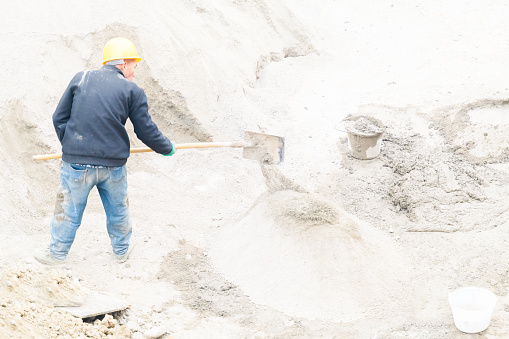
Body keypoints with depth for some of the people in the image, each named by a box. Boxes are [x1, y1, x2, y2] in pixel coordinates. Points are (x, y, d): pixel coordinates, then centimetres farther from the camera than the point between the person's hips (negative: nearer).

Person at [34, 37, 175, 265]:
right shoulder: (132, 91, -2)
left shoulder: (81, 79, 3)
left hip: (77, 162, 0)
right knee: (117, 208, 21)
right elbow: (146, 131, 1)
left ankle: (57, 253, 28)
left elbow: (59, 118, 5)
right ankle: (122, 250, 38)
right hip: (113, 164, 0)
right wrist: (167, 148, 18)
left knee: (69, 209, 15)